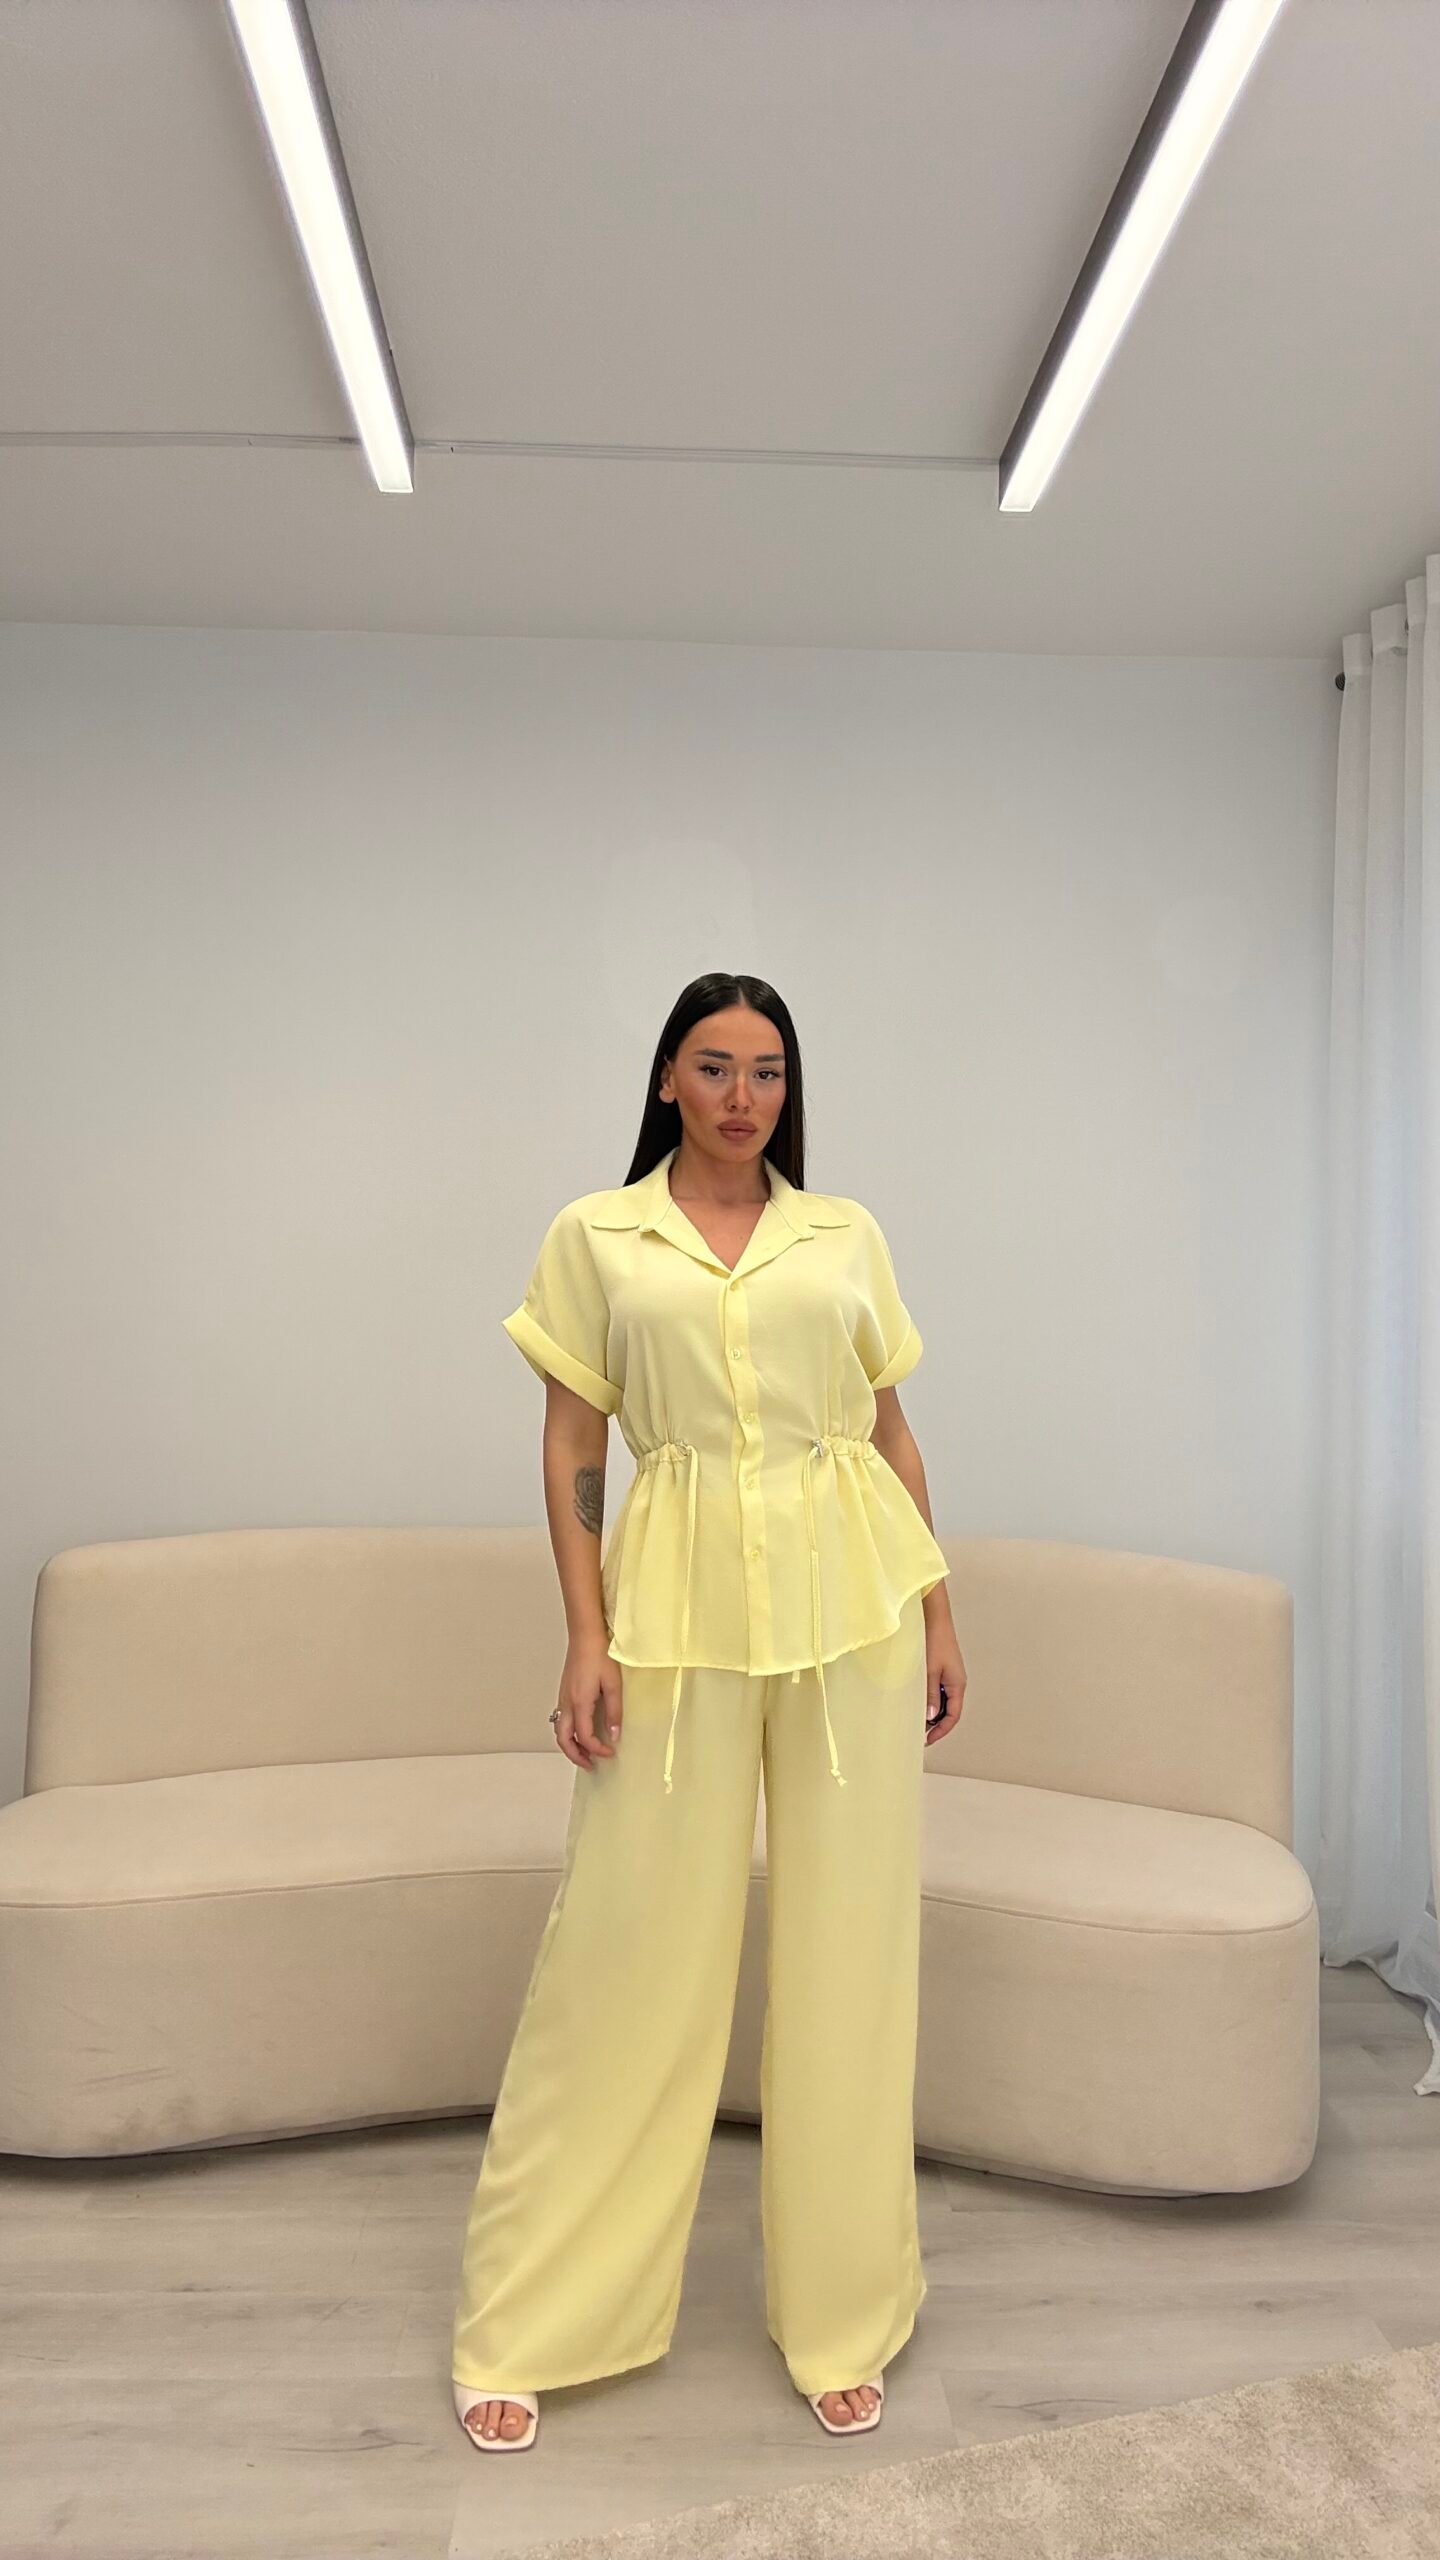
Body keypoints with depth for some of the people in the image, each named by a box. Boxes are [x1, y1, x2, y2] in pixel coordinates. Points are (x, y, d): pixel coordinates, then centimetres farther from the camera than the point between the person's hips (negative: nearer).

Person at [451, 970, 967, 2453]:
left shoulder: (845, 1233, 9)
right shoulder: (593, 1237, 4)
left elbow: (892, 1431, 12)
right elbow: (571, 1446, 3)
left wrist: (938, 1612, 9)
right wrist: (587, 1636, -5)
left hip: (848, 1596, 2)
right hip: (679, 1602, -2)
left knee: (849, 1943, 8)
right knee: (629, 1947, 4)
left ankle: (839, 2315, 28)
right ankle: (526, 2324, 23)